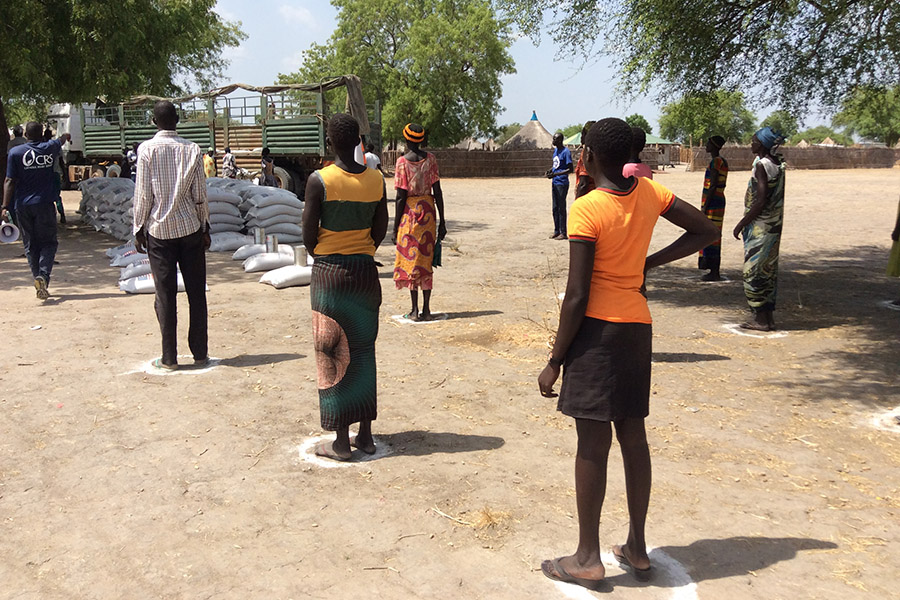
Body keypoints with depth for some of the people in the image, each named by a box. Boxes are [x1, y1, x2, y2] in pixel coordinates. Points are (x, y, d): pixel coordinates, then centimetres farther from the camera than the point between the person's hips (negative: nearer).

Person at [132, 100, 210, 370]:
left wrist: (139, 229, 4)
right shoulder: (192, 149, -1)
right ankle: (200, 352, 14)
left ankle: (169, 358, 8)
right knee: (196, 293, 8)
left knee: (165, 295, 3)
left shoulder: (147, 149, -5)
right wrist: (205, 227, 10)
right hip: (190, 227, 1)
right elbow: (200, 194, 0)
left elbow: (143, 195, -5)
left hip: (159, 230, -1)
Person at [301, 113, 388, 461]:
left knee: (333, 354, 4)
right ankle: (365, 434, 20)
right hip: (365, 270, 4)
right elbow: (380, 230, 5)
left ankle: (341, 441, 10)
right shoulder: (376, 179, 1)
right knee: (363, 351, 13)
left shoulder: (319, 181, -12)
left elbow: (308, 235, -9)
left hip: (329, 272, -4)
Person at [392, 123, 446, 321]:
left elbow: (401, 197, -10)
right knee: (426, 259, 9)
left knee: (410, 259, 3)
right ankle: (426, 310, 10)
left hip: (409, 212, -3)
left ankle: (415, 310, 3)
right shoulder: (430, 159, 2)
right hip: (427, 211, 3)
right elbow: (437, 192, 1)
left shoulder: (402, 162, -8)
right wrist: (442, 221, 7)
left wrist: (395, 227, -4)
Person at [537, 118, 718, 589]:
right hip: (637, 326, 7)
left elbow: (577, 295, -16)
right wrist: (649, 262, 11)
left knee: (592, 442, 0)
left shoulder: (587, 209, -14)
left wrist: (554, 362, -9)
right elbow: (705, 230, 14)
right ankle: (637, 548, 25)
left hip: (598, 327, -7)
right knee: (633, 436, 14)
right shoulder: (648, 192, 5)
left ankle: (588, 559, 10)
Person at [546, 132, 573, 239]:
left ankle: (563, 233, 3)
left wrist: (555, 174, -23)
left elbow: (570, 169, -17)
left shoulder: (566, 152, -15)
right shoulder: (555, 150, 12)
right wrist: (550, 171, 4)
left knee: (561, 208, -3)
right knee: (555, 208, 13)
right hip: (555, 183, 9)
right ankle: (556, 231, 22)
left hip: (562, 183, -9)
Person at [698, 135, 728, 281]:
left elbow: (713, 186, -19)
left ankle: (714, 273, -6)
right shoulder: (723, 162, 16)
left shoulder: (715, 162, -15)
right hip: (719, 200, 10)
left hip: (712, 202, -10)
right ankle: (715, 272, 16)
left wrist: (705, 206, -18)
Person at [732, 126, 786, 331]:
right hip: (774, 224, 9)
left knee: (753, 271, -3)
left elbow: (761, 201, -22)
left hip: (760, 225, -9)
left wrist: (741, 224, -16)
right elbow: (778, 197, 15)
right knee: (769, 270, 13)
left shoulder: (761, 166, -17)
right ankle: (768, 317, 18)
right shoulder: (779, 164, 10)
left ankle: (761, 319, 0)